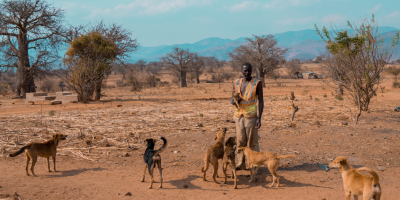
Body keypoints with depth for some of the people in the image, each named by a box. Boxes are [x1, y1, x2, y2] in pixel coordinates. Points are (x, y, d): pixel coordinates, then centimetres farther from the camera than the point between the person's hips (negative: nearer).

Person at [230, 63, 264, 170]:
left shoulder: (257, 83, -10)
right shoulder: (236, 83, 3)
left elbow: (261, 101, -9)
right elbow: (231, 99, 10)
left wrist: (259, 118, -16)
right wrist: (233, 101, -16)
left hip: (251, 117, -4)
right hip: (239, 116, 5)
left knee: (252, 142, 0)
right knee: (241, 141, 9)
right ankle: (241, 164, 19)